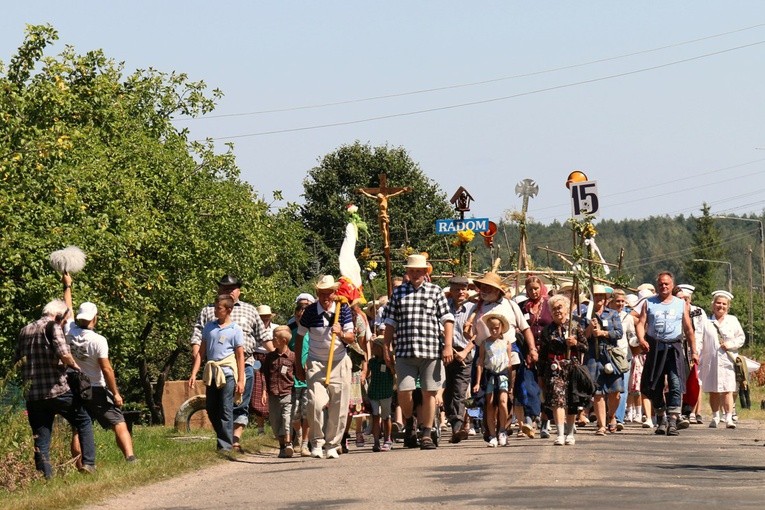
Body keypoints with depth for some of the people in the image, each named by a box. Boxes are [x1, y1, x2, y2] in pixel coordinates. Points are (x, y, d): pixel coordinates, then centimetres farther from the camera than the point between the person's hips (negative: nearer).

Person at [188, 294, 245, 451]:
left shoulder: (235, 330, 0)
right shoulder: (209, 327, 12)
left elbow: (240, 356, -1)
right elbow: (201, 352, 13)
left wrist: (240, 380, -6)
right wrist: (194, 373, 6)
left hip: (228, 374, -5)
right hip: (211, 374, 5)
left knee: (225, 411, -5)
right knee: (211, 410, 9)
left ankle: (225, 445, -2)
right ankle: (224, 438, 22)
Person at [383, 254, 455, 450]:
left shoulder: (435, 291, 9)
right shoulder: (398, 292, 12)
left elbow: (447, 319, 5)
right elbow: (390, 322, 13)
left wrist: (448, 346, -5)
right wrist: (386, 349, 7)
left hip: (431, 351, 0)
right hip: (405, 351, 0)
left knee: (429, 392, 1)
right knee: (404, 391, -8)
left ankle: (427, 434, 9)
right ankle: (409, 425, 18)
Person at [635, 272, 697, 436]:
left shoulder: (682, 304, 12)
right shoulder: (649, 303, 11)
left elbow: (688, 330, 14)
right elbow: (640, 323, 2)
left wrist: (694, 351, 10)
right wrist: (641, 339, -18)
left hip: (674, 348, -1)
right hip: (654, 348, 1)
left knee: (676, 384, -15)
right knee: (654, 387, 5)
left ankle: (672, 422, -18)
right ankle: (661, 420, 21)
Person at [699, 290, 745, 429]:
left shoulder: (733, 320, 10)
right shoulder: (707, 321, 8)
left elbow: (741, 338, 12)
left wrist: (731, 344, -6)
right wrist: (698, 357, -2)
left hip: (727, 361, -1)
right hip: (710, 361, 1)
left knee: (727, 390, -10)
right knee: (713, 392, 5)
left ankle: (728, 418, -13)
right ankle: (715, 417, 17)